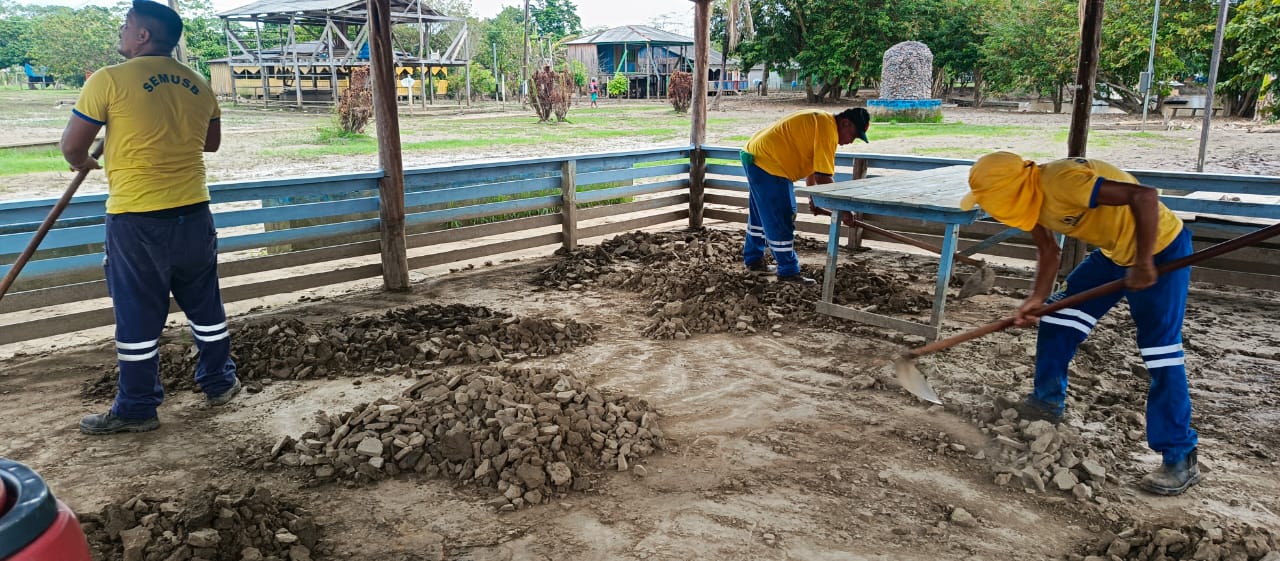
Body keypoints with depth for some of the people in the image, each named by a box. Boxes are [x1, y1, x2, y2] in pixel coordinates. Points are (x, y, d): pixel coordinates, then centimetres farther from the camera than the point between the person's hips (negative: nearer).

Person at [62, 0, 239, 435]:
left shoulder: (109, 80, -10)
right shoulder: (198, 85, 5)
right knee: (205, 305, 17)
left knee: (137, 316, 5)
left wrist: (81, 163, 17)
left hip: (136, 220, -5)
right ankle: (219, 382, 30)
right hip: (194, 214, 5)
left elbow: (72, 146, -4)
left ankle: (136, 409, 16)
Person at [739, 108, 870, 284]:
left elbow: (812, 164, 21)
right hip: (767, 164, -11)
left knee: (761, 215, 22)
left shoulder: (819, 121, 13)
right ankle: (788, 271, 6)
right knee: (781, 222, -3)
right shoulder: (827, 128, -19)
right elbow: (823, 177, -23)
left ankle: (753, 259, 35)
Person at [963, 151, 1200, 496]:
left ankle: (1181, 459, 1)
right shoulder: (1033, 199, -4)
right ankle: (1048, 402, 23)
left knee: (1160, 353, -8)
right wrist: (1038, 298, -4)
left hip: (1160, 248, -9)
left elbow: (1144, 196, -38)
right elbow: (1049, 250, 8)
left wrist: (1143, 264, -36)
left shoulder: (1060, 182, -33)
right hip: (1115, 251, 9)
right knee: (1059, 313, 8)